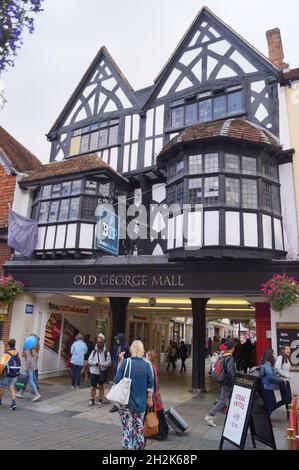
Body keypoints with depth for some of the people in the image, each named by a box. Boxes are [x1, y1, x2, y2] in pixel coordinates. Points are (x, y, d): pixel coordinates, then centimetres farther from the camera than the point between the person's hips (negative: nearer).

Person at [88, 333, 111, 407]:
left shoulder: (106, 353, -4)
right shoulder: (93, 352, 3)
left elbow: (109, 362, -10)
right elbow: (89, 361, 1)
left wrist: (101, 364, -21)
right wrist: (95, 363, -16)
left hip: (102, 372, -2)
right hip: (94, 372, 2)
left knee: (101, 386, 6)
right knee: (93, 387, 11)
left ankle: (100, 401, 20)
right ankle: (92, 400, 28)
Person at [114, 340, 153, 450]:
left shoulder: (125, 362, -13)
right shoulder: (147, 365, -5)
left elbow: (117, 380, -11)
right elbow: (150, 384, 0)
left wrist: (120, 362, -2)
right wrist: (149, 399, 14)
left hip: (126, 401, -2)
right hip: (141, 403, 3)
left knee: (127, 426, 6)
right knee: (139, 427, 18)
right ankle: (139, 447, 28)